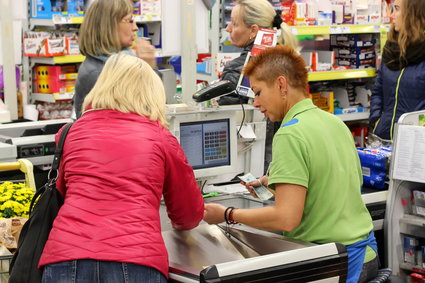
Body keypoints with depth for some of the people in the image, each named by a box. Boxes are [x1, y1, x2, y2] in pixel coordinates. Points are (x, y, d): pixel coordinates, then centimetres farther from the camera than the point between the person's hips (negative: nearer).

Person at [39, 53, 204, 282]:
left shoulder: (71, 132, 18)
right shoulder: (160, 137, 13)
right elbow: (190, 215, 25)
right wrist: (178, 223, 48)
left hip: (66, 259, 2)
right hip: (135, 263, -1)